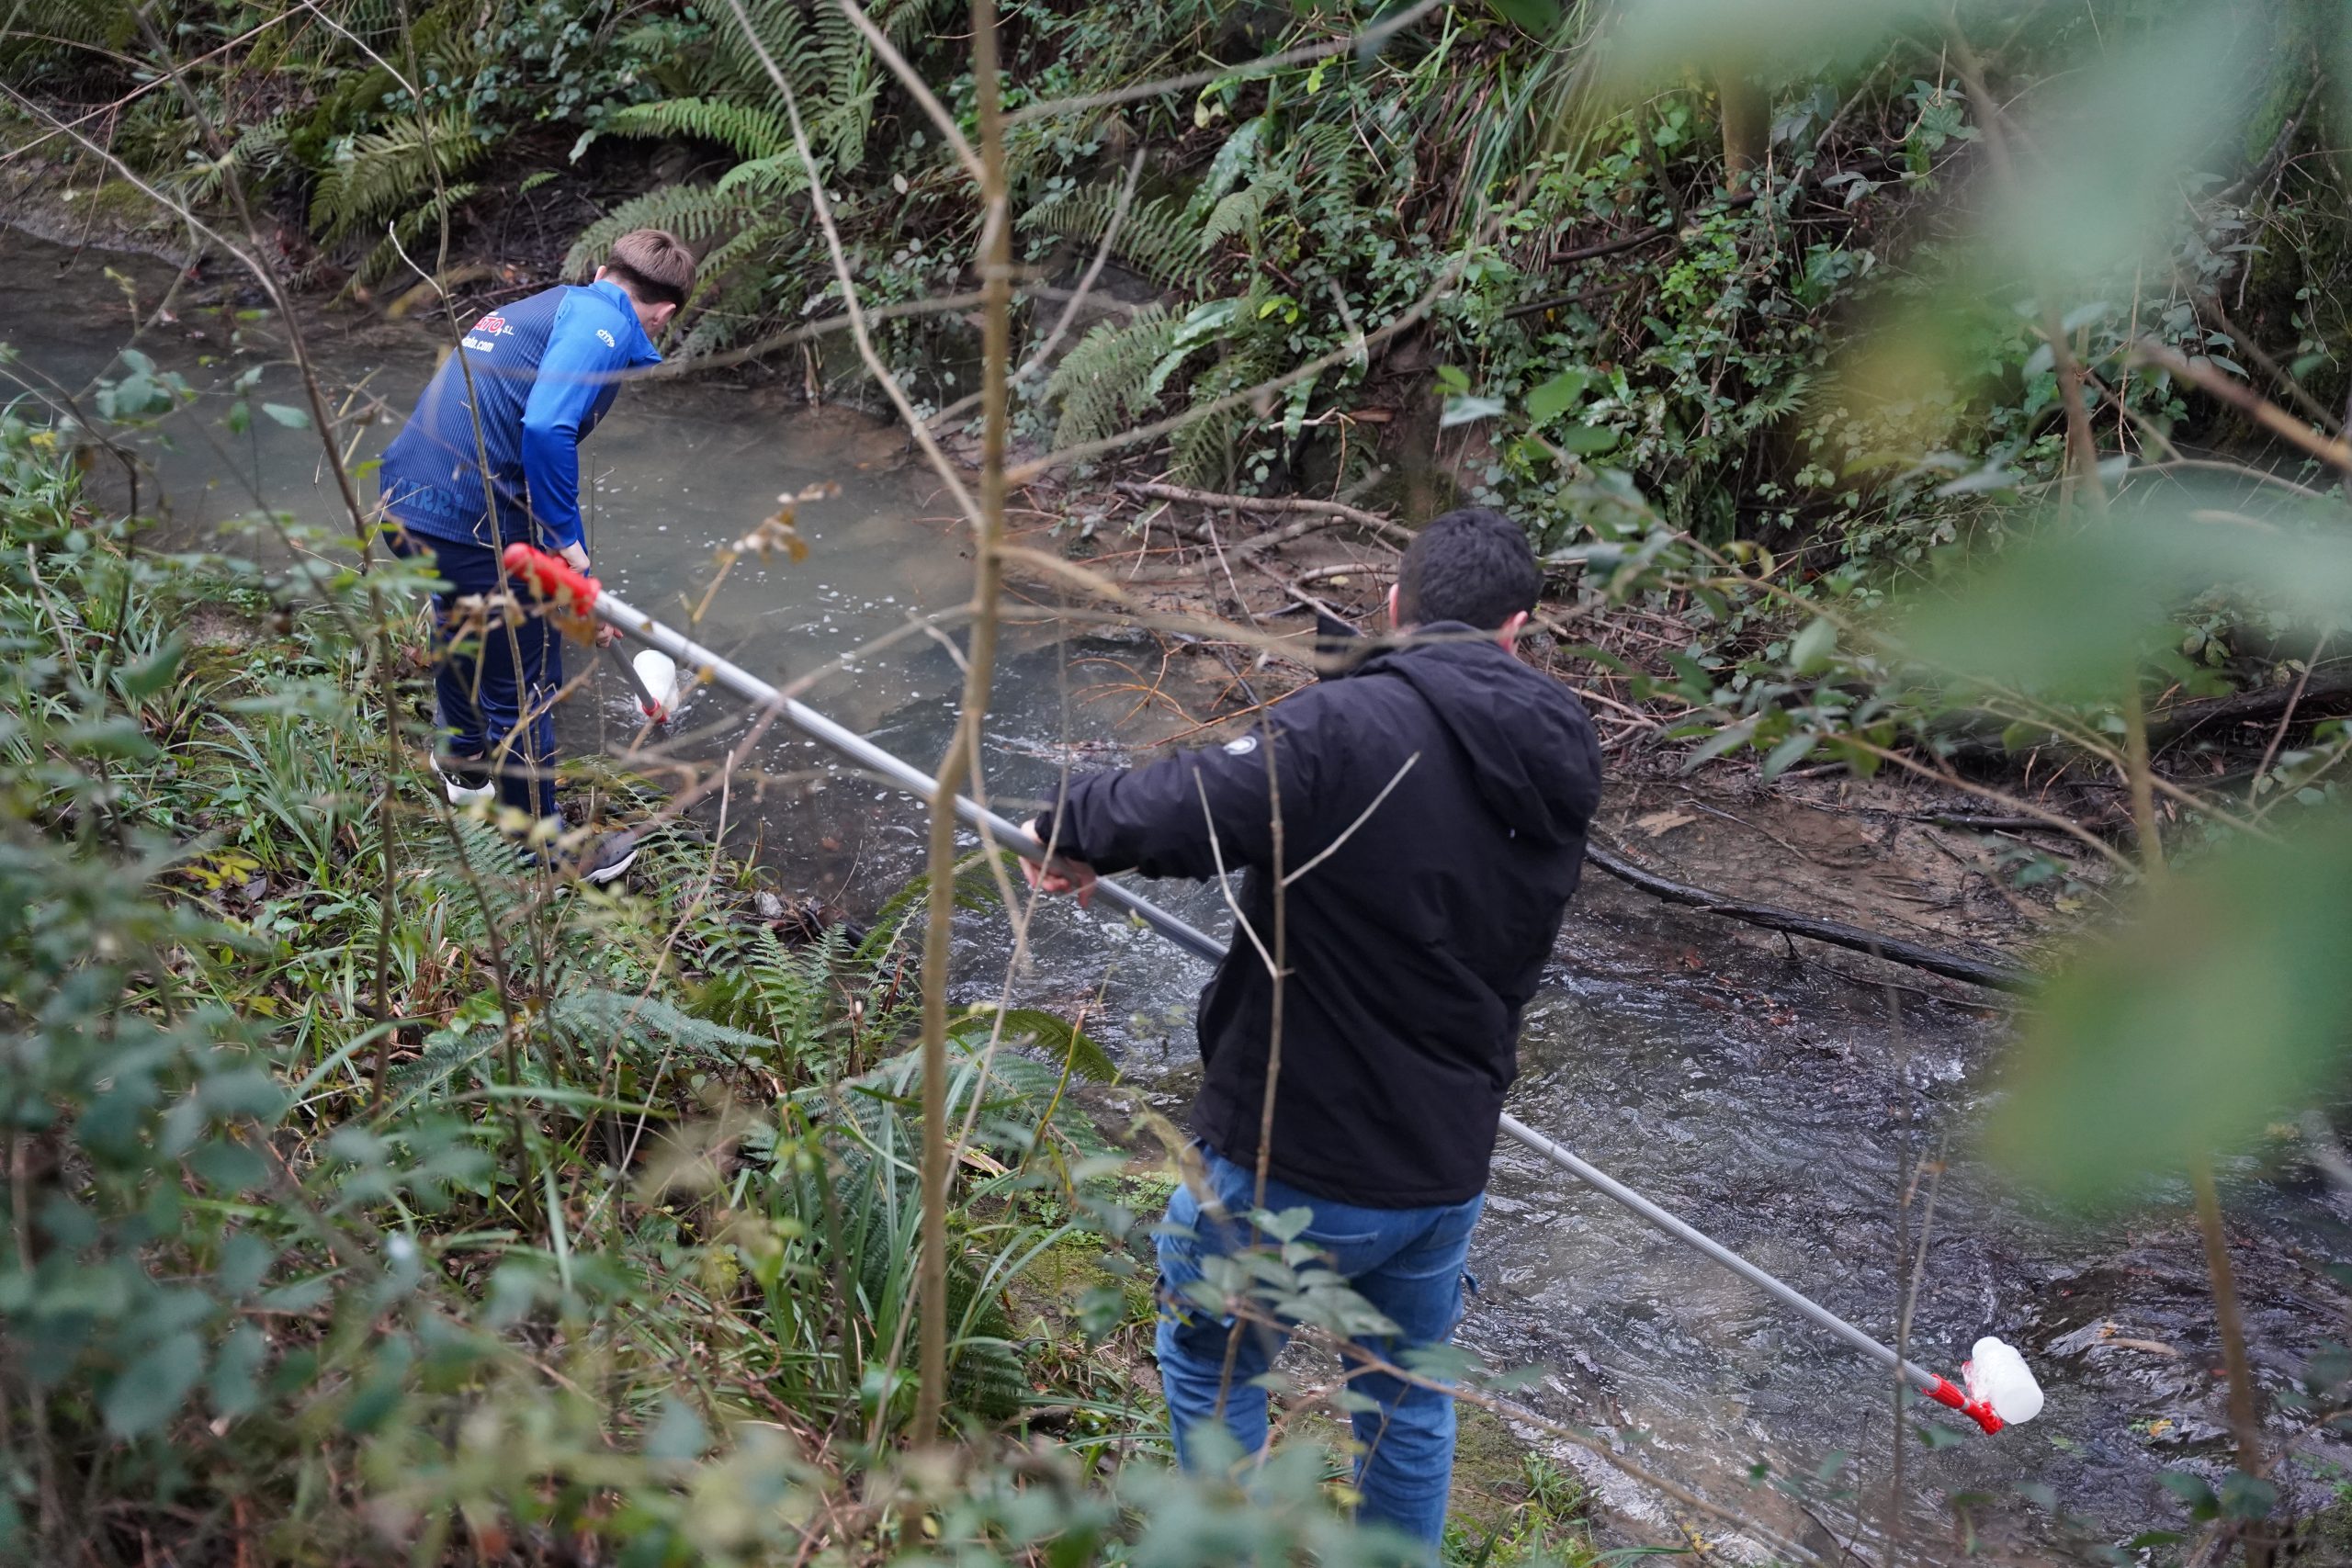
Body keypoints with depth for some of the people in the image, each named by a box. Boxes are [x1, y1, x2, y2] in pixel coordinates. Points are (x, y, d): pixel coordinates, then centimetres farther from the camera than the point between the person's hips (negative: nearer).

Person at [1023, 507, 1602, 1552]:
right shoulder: (1560, 763, 0)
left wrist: (1070, 828, -14)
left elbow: (1178, 811, -35)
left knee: (1211, 1365, 20)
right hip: (1447, 1171, 6)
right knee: (1411, 1397, 26)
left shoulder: (1352, 728, -24)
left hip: (1294, 1163, -6)